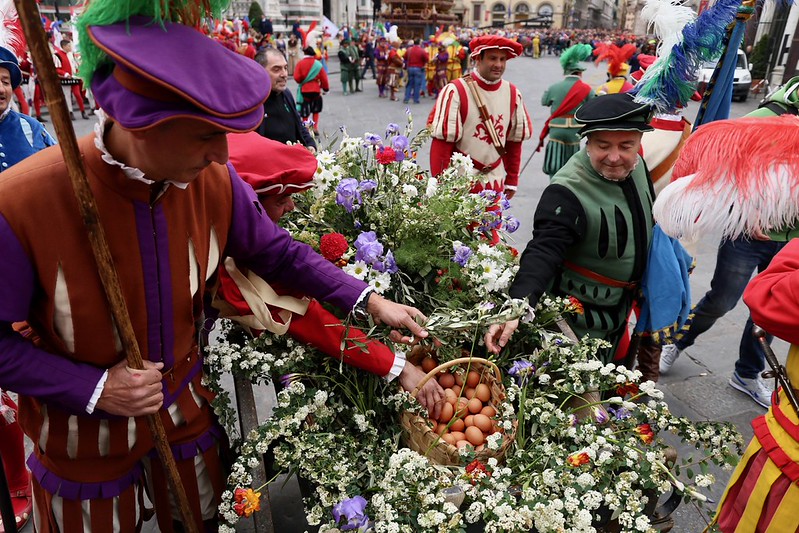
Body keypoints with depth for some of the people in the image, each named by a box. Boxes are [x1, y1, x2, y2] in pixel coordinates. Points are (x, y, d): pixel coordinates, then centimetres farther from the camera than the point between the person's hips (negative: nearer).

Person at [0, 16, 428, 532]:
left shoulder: (213, 180, -18)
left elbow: (277, 251, -5)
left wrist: (370, 300, -9)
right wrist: (94, 389, -23)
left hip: (184, 408, 3)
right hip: (82, 436, -3)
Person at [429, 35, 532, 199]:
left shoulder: (513, 94, 4)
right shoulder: (455, 92, -11)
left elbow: (515, 140, 11)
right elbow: (441, 143, -12)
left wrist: (512, 180, 10)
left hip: (495, 183, 4)